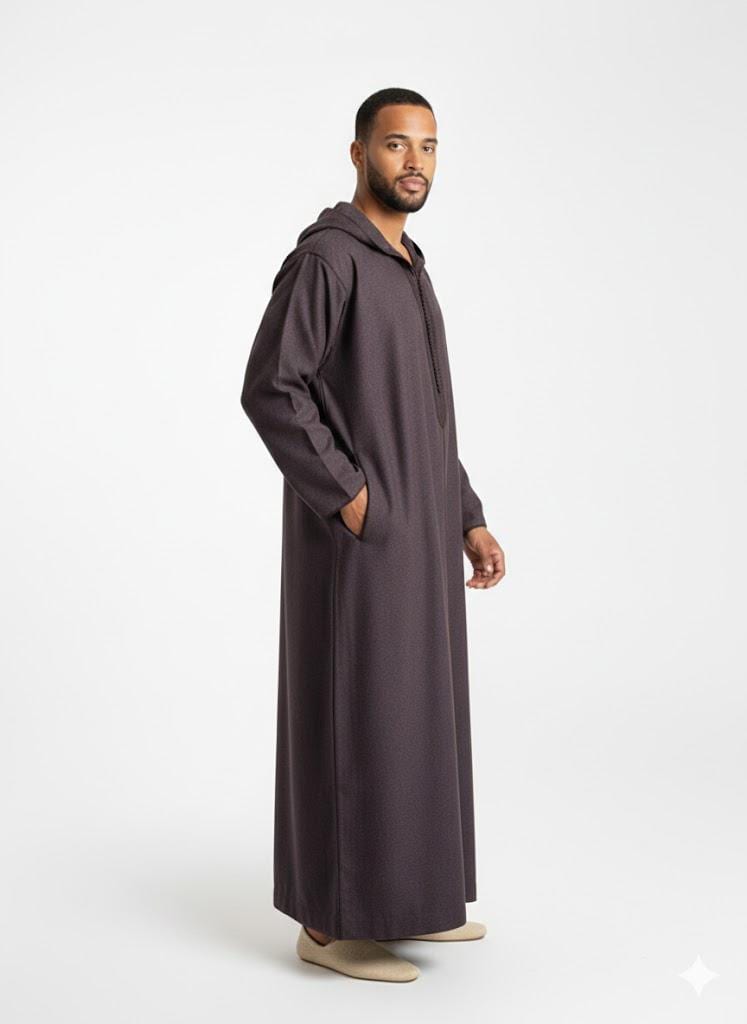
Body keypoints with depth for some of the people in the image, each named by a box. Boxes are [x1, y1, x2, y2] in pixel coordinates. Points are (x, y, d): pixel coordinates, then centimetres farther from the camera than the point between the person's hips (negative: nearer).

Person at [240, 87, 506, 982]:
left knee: (409, 712, 13)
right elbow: (269, 392, -18)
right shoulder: (324, 255, -11)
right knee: (353, 719, -4)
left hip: (413, 533, 9)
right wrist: (350, 497, -20)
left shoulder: (405, 271, 18)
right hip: (358, 537, -9)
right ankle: (332, 920, 8)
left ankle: (392, 895, 24)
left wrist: (468, 521, 14)